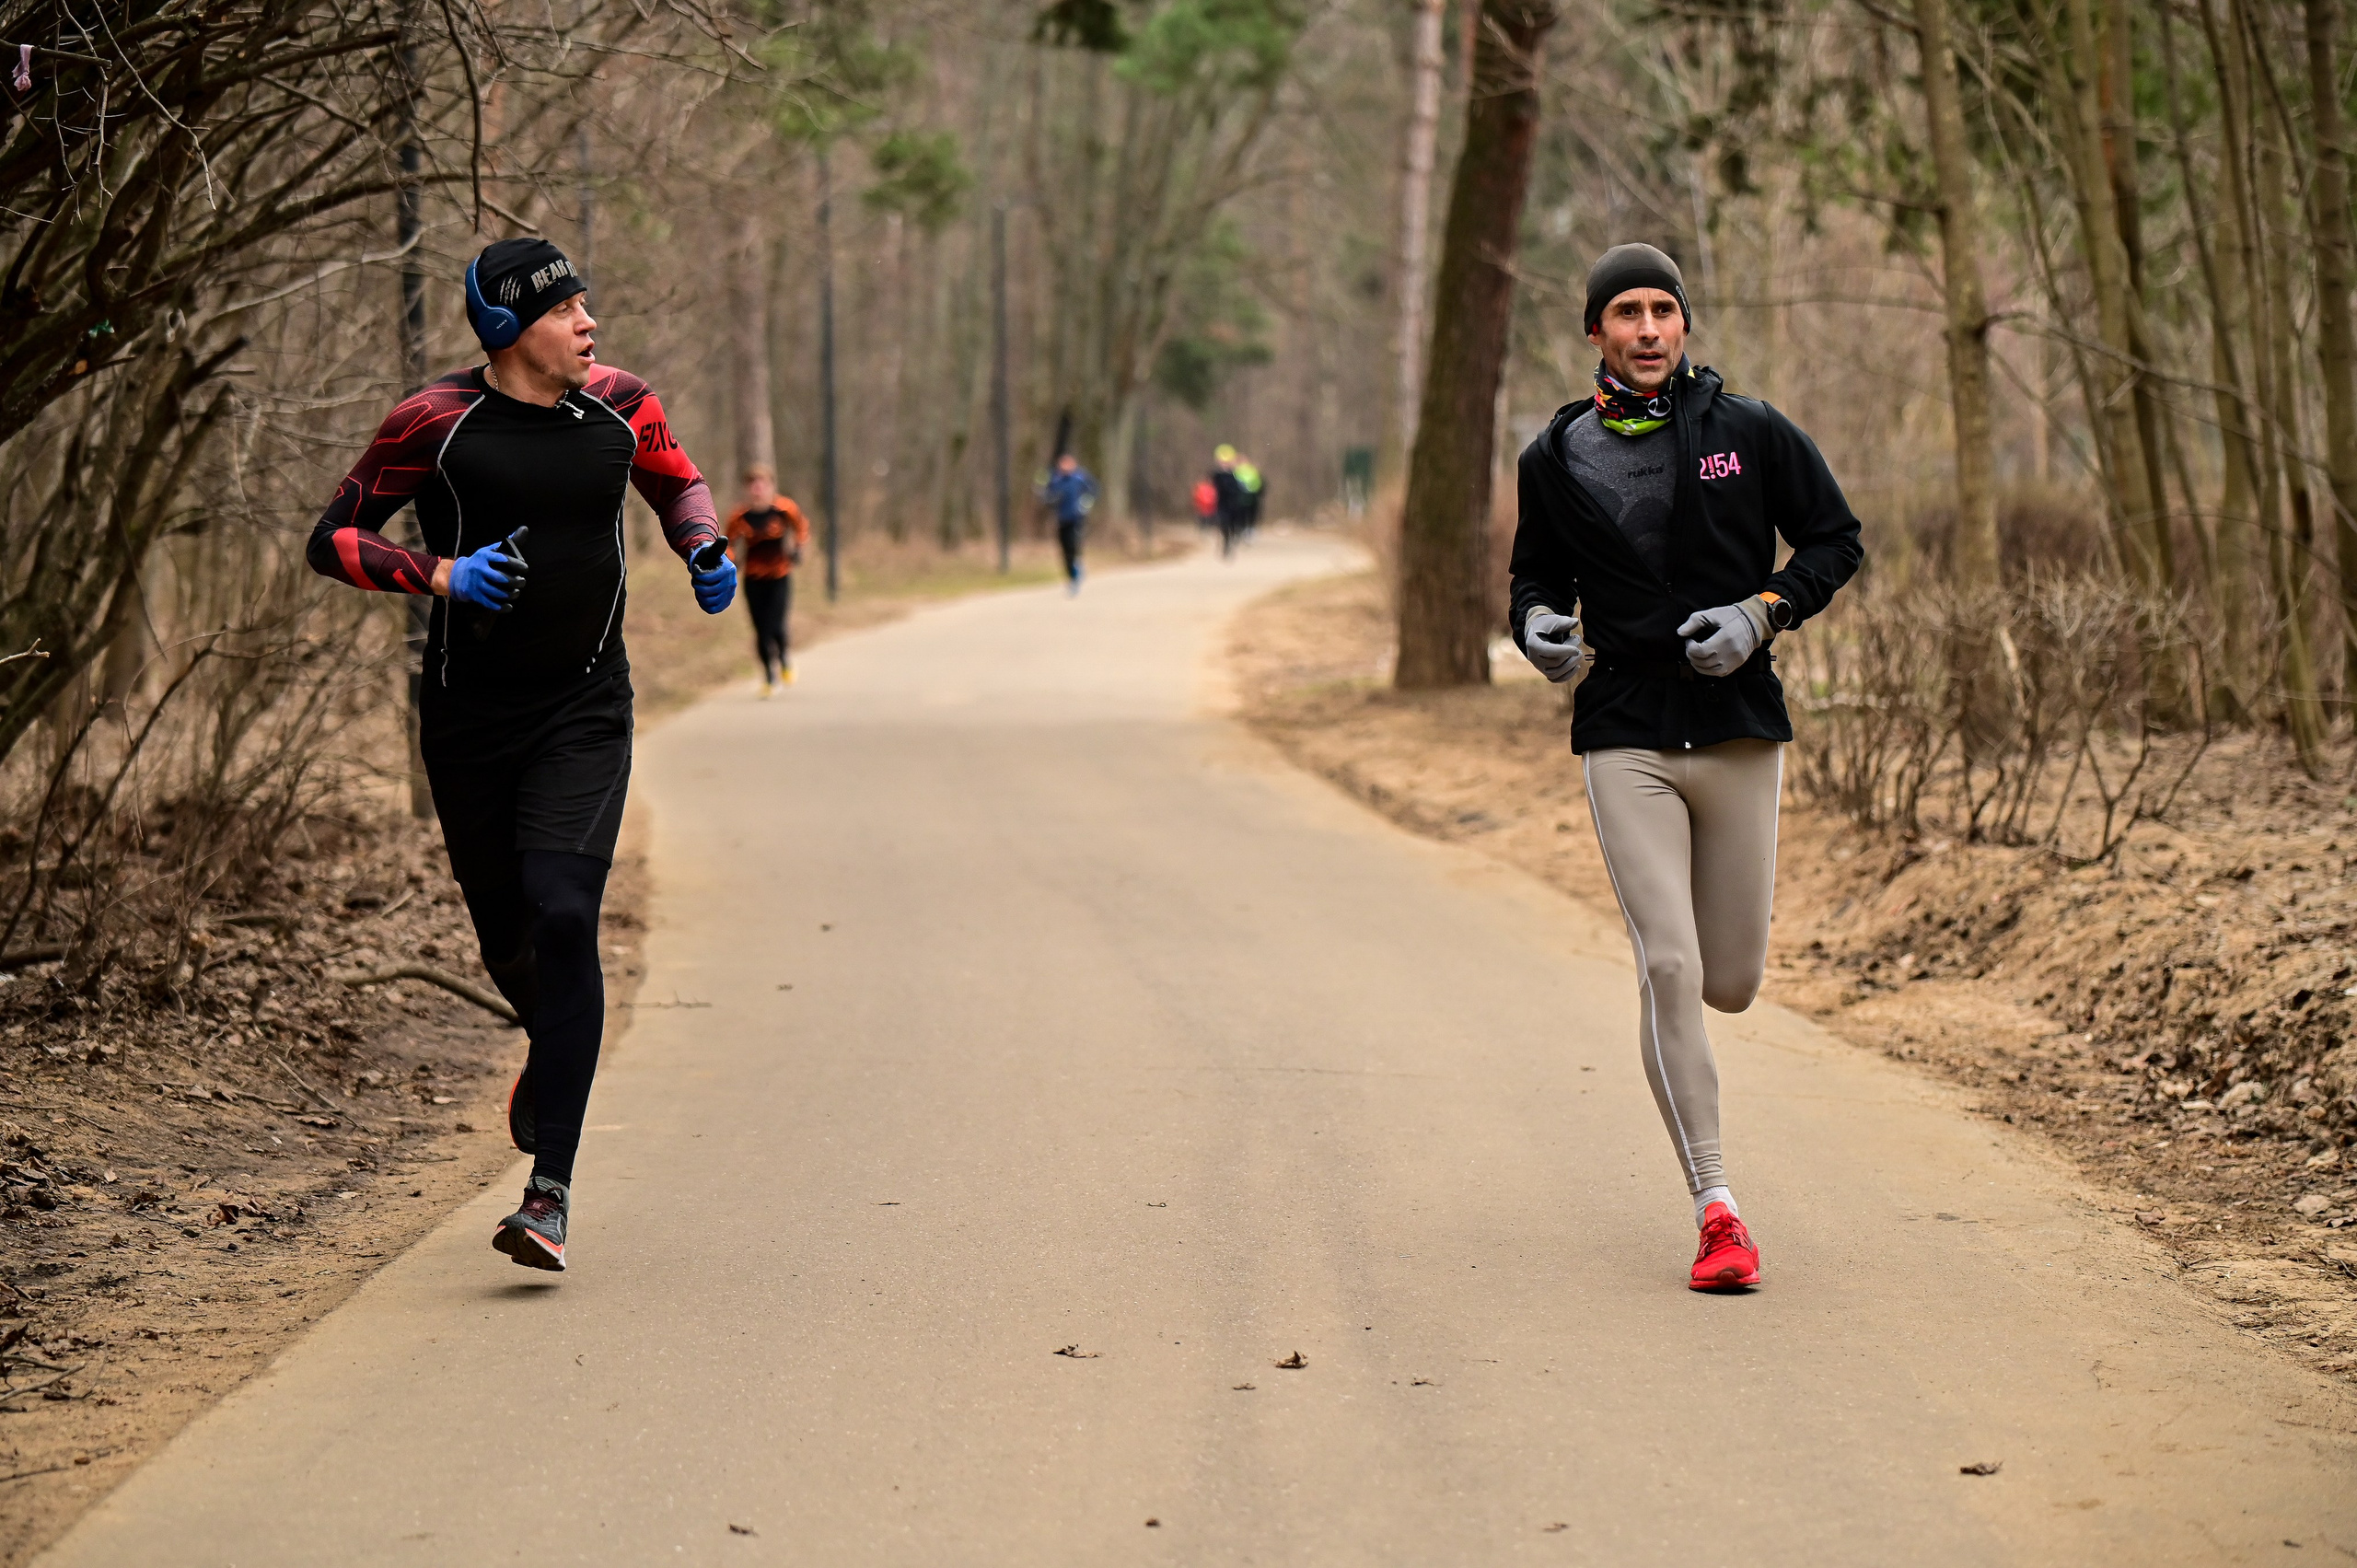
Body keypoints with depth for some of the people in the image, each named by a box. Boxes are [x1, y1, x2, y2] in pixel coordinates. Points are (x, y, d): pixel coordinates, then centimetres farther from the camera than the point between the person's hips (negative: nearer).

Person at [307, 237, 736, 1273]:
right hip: (469, 716, 0)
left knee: (563, 917, -17)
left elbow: (679, 484, 24)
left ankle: (551, 1188, -16)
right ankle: (554, 1048, 49)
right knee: (504, 934, 11)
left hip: (584, 717, 0)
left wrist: (706, 550, 3)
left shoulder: (621, 410, 3)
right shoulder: (435, 424, -7)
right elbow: (332, 540, -3)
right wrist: (441, 575, -18)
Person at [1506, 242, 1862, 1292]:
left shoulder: (1751, 434, 2)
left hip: (1740, 732, 1)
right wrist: (1540, 625, -7)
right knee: (1668, 969, -13)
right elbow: (1537, 574, 16)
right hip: (1624, 739, -1)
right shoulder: (1558, 458, 4)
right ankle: (1716, 1211, -7)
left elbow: (1835, 540, 8)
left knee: (1731, 984, 4)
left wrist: (1761, 614, -9)